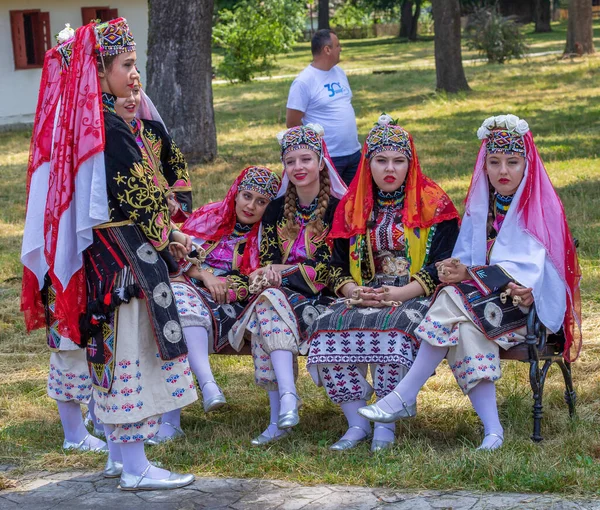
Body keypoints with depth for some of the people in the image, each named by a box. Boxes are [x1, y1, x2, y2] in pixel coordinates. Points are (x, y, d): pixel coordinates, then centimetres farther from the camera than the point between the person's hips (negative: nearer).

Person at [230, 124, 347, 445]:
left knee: (270, 301, -33)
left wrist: (282, 272, -14)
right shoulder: (276, 210, 15)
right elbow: (268, 260, 10)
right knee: (267, 302, -31)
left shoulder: (338, 208, -2)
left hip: (320, 296, -4)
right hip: (281, 290, 4)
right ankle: (287, 396, -42)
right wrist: (268, 274, -14)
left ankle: (281, 409, -40)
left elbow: (330, 268, -9)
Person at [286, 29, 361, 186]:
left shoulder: (339, 72, 9)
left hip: (354, 152, 7)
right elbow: (292, 123, -13)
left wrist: (351, 131, 13)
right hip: (327, 157, -7)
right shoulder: (304, 82, -14)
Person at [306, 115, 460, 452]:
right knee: (330, 325, -26)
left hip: (416, 296, -4)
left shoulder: (433, 203, 3)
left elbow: (442, 266, -6)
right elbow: (338, 266, 12)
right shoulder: (353, 206, 16)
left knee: (392, 326, -37)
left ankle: (386, 424, -24)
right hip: (365, 296, 4)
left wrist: (400, 294, -19)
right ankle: (357, 423, -20)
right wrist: (353, 291, -10)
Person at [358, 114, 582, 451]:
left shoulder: (539, 208, -5)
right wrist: (456, 269, -14)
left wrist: (468, 274, -21)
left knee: (453, 299, -29)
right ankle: (492, 429, -32)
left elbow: (526, 270, -15)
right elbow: (466, 258, 11)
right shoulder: (481, 206, 14)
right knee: (465, 330, -30)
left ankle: (404, 397, -26)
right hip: (486, 301, 5)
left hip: (530, 306, -5)